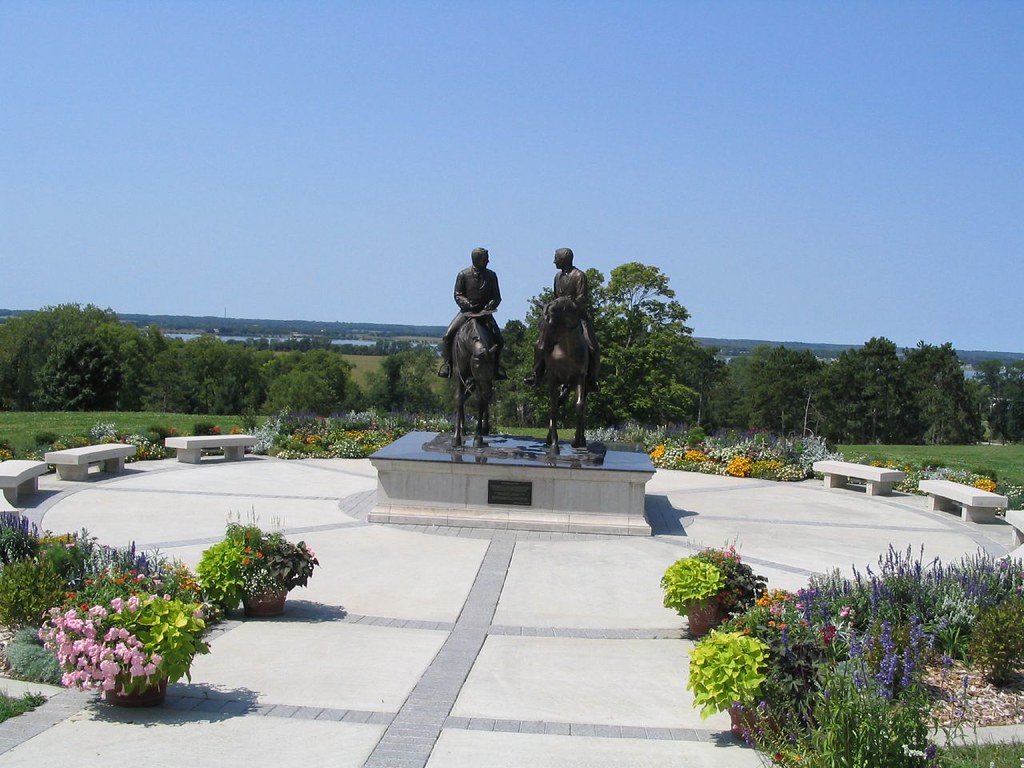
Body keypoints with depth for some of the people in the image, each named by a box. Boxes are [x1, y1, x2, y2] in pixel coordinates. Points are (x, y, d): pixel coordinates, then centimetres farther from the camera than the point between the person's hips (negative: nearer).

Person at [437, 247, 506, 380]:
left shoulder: (491, 276, 7)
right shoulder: (463, 275, -1)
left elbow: (497, 297, 6)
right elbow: (458, 295, -3)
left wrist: (491, 305, -16)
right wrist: (468, 305, -22)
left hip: (485, 312, 2)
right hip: (467, 311, -1)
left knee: (498, 339, -14)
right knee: (447, 336, -17)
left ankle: (496, 366, 4)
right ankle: (447, 363, -1)